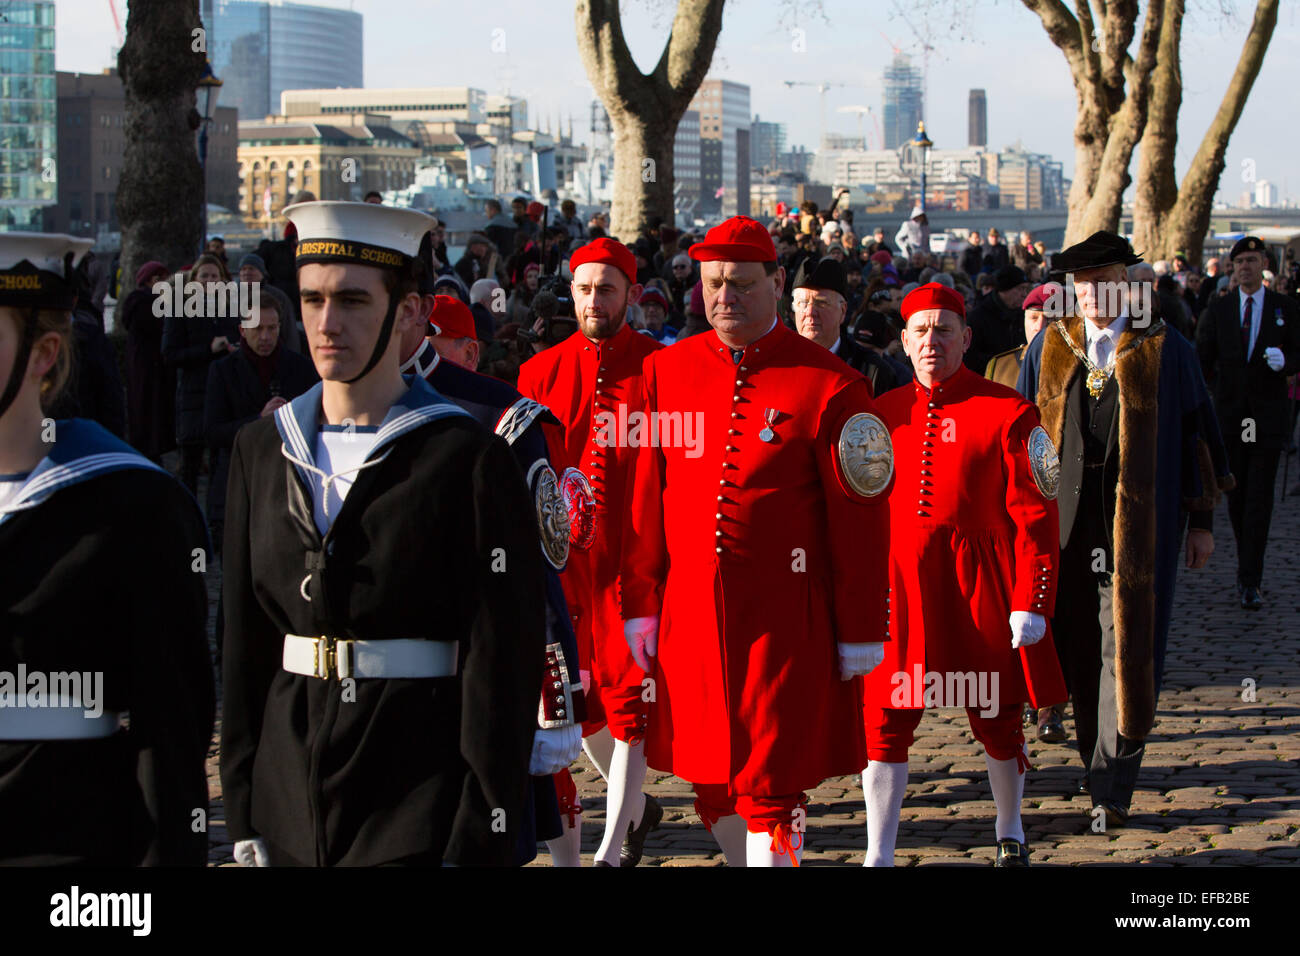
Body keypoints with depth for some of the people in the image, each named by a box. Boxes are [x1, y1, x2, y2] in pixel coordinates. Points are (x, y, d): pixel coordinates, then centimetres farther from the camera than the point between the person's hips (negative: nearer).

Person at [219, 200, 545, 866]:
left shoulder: (469, 460, -8)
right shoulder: (262, 449, 8)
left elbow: (501, 662, -9)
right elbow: (244, 640, 10)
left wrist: (478, 844, -12)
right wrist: (242, 811, 6)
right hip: (288, 805, 4)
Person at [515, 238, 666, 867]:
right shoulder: (541, 372, 6)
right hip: (562, 561, 4)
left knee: (630, 697, -6)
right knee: (577, 697, 12)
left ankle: (613, 849, -1)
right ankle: (636, 807, 35)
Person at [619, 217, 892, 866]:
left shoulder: (828, 385, -6)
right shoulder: (664, 373, 6)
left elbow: (860, 523, -4)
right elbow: (645, 502, 10)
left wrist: (860, 636, -4)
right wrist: (640, 610, 8)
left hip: (784, 622, -4)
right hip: (690, 615, 4)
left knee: (770, 787, -4)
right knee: (712, 787, 12)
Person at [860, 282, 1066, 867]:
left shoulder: (1007, 414, -5)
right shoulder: (883, 413, 5)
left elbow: (1035, 518, -6)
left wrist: (1031, 604, -12)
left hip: (980, 590, -2)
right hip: (899, 588, 2)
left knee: (995, 719, 10)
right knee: (884, 719, -2)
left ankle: (1010, 836, 32)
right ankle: (878, 855, 6)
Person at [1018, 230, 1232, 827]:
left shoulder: (1166, 351, 1)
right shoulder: (1049, 346, 7)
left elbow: (1196, 436, 4)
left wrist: (1202, 522, 3)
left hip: (1139, 522, -2)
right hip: (1065, 520, 3)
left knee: (1127, 645, -6)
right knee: (1079, 647, 9)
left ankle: (1111, 784, -4)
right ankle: (1096, 758, 27)